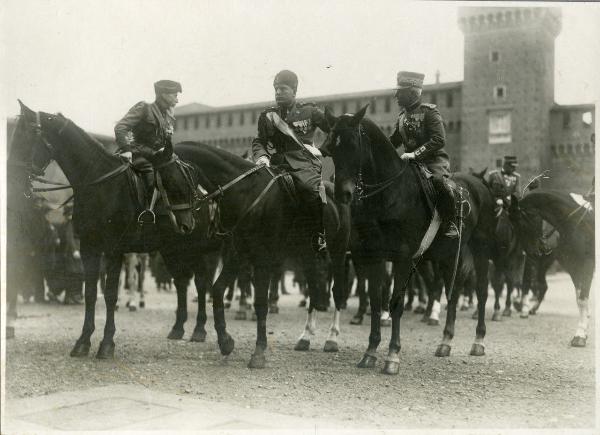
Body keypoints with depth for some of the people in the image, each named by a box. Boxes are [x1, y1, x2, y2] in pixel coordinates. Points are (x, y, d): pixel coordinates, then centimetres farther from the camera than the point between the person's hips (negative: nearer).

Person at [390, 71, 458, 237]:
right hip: (412, 161, 7)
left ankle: (450, 224, -22)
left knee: (439, 180, -34)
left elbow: (439, 140, -20)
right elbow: (394, 141, 21)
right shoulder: (402, 115, 12)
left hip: (434, 159, -7)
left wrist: (415, 154, -29)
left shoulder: (429, 111, -9)